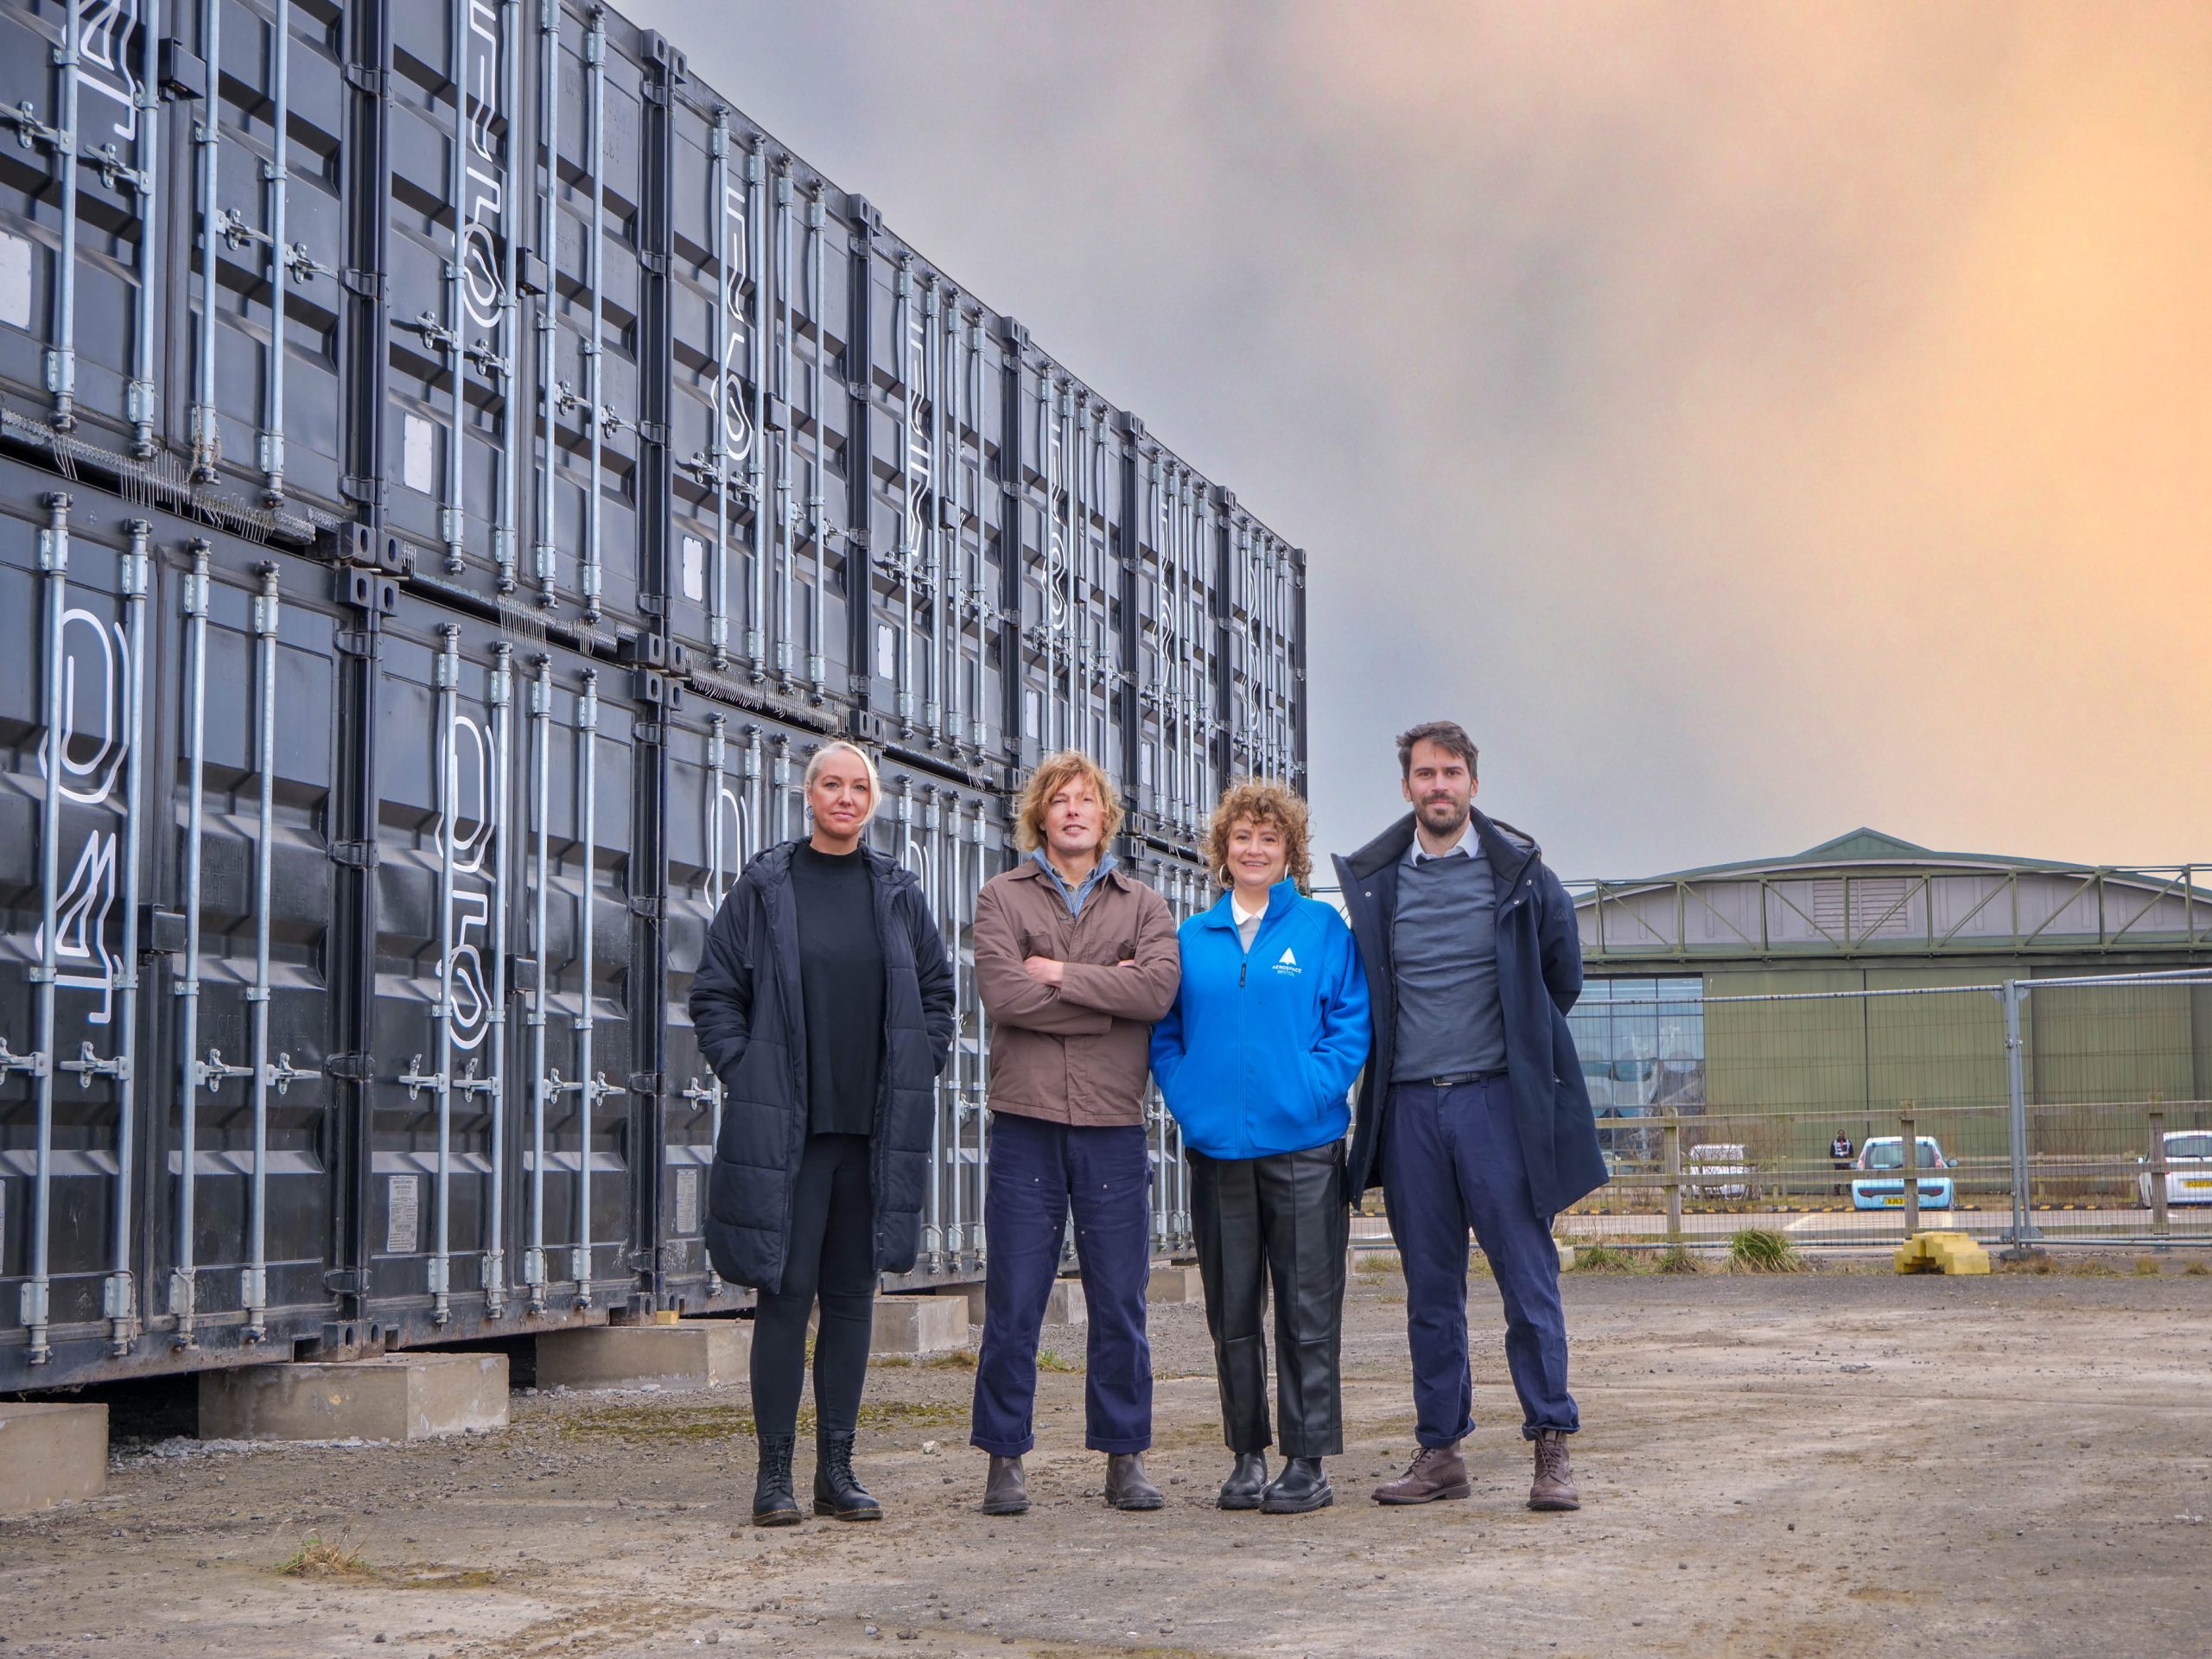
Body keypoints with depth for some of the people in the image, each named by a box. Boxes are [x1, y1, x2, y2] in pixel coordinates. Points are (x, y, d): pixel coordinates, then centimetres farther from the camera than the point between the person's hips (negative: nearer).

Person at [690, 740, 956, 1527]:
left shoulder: (898, 893, 10)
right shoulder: (763, 888, 2)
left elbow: (938, 992, 17)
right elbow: (714, 993, 4)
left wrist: (915, 1076, 7)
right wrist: (743, 1076, -5)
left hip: (874, 1130, 3)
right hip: (783, 1130, -3)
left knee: (852, 1296, 7)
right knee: (786, 1294, -4)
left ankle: (837, 1469, 13)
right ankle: (774, 1471, 3)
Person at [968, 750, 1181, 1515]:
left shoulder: (1144, 905, 12)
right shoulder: (1002, 897, 8)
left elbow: (1158, 988, -8)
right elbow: (1002, 993, -10)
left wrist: (1060, 974, -9)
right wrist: (1107, 994, -7)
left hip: (1113, 1126, 1)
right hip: (1026, 1122, -1)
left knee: (1120, 1302, 4)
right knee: (1012, 1301, 0)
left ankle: (1125, 1458, 13)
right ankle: (1005, 1459, 8)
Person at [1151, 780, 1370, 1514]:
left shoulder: (1322, 929, 4)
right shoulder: (1192, 938, 11)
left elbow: (1352, 1025, 0)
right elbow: (1165, 1033, 13)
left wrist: (1313, 1092, -11)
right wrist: (1190, 1102, -1)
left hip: (1303, 1147, -3)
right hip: (1217, 1149, 3)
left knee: (1308, 1309, -1)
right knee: (1232, 1311, 7)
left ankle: (1307, 1461, 4)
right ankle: (1247, 1456, 16)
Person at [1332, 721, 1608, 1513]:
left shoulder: (1519, 871, 2)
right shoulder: (1375, 880, 8)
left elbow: (1563, 977, 15)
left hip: (1497, 1100, -2)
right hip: (1410, 1106, 2)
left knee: (1528, 1279, -4)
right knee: (1430, 1289, 6)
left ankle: (1551, 1447, 1)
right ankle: (1440, 1449, 12)